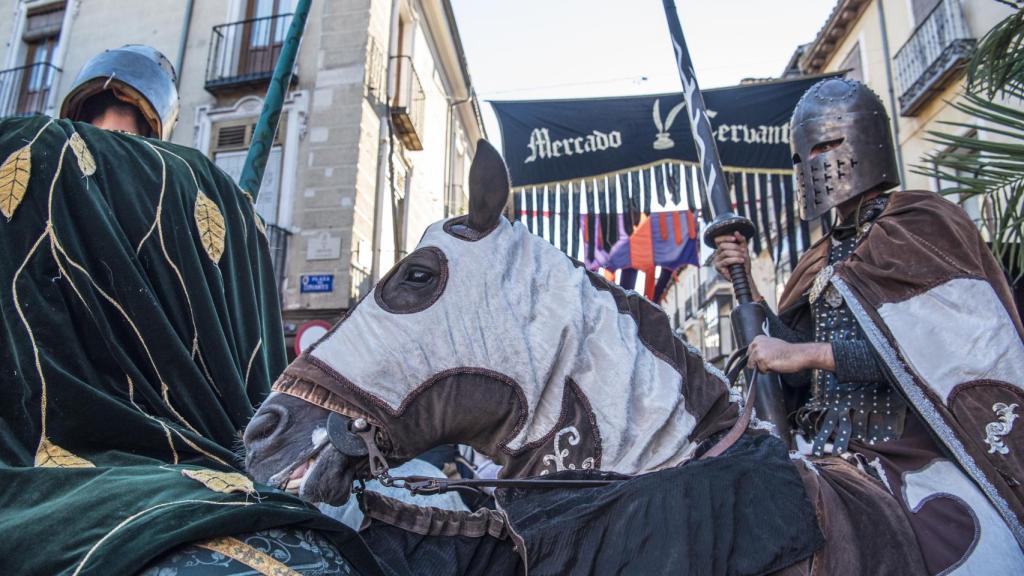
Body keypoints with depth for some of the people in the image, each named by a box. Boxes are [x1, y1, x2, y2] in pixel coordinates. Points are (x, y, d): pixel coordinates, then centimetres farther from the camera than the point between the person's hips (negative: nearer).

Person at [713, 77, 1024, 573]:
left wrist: (807, 353, -15)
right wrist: (746, 285, 7)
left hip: (917, 454, -5)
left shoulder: (922, 224, -1)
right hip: (837, 455, 6)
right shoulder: (825, 260, 16)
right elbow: (795, 364, 14)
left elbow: (944, 349, -15)